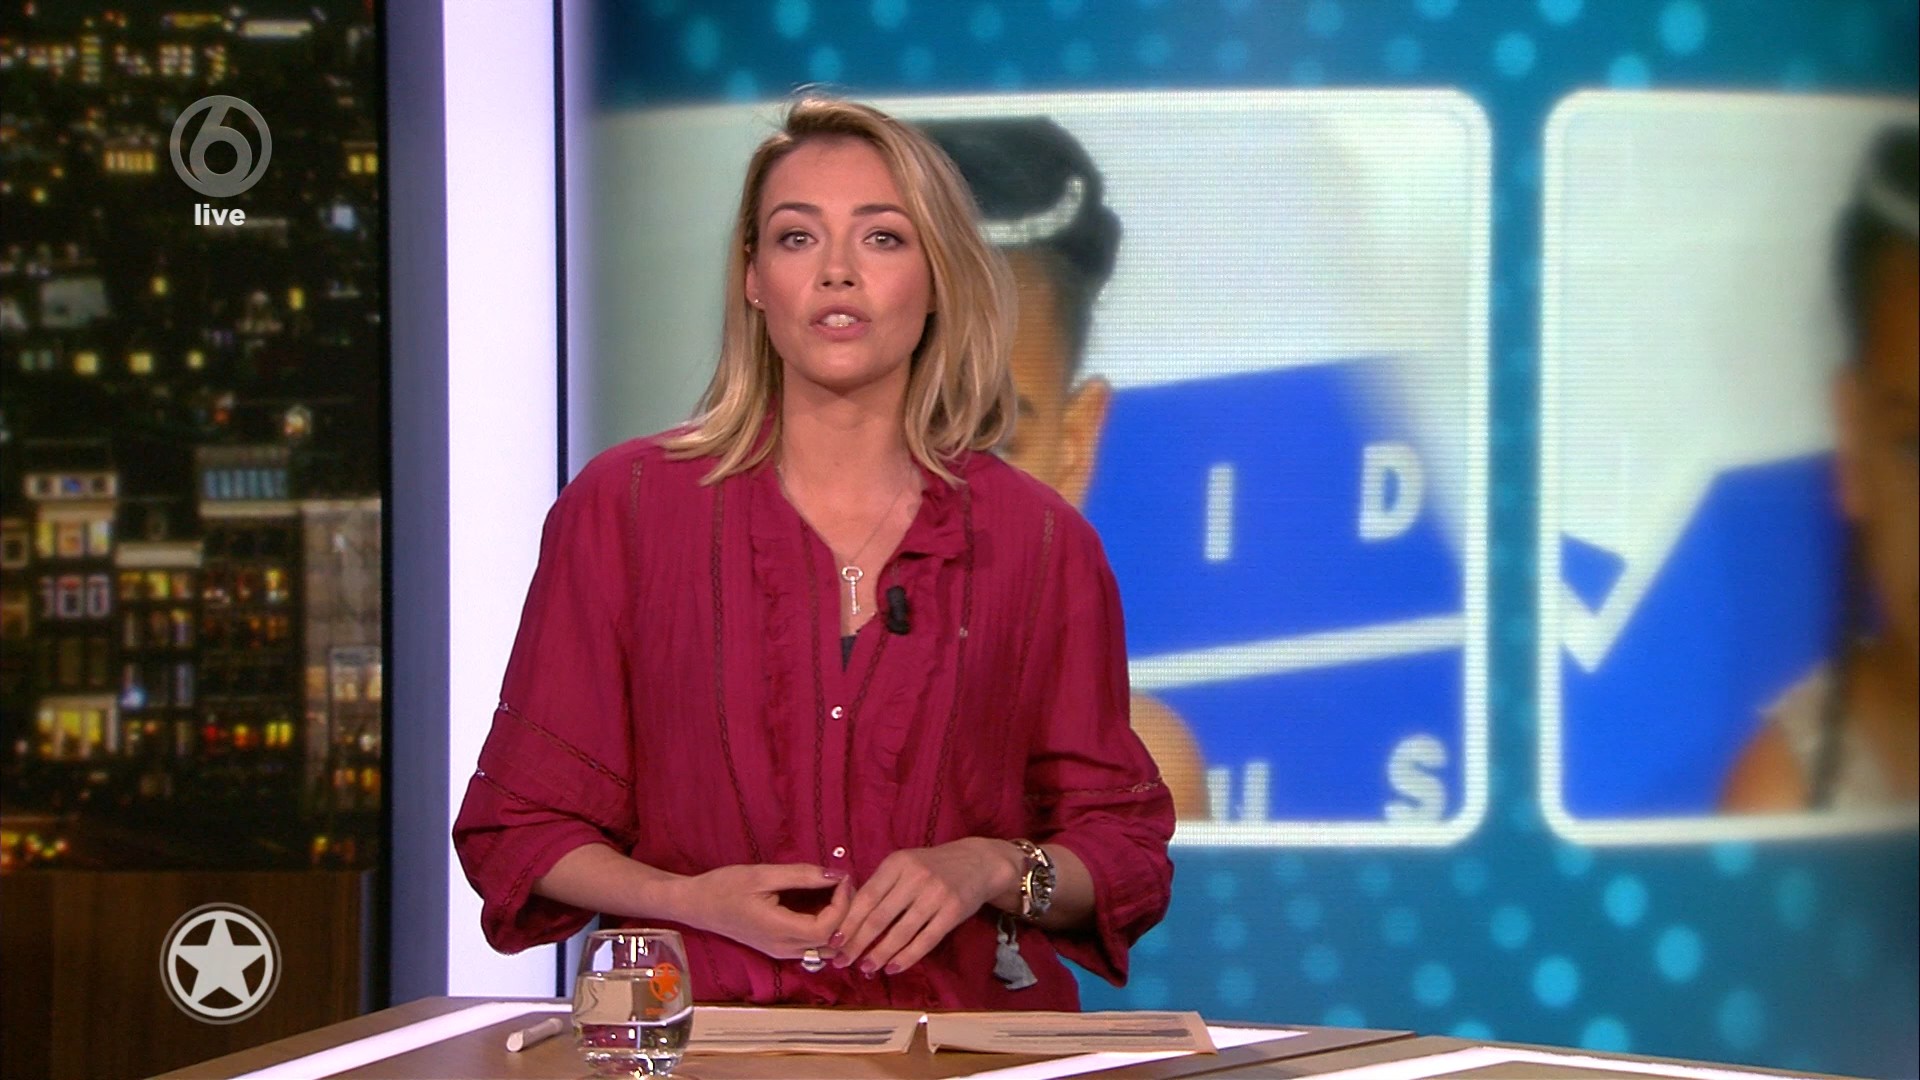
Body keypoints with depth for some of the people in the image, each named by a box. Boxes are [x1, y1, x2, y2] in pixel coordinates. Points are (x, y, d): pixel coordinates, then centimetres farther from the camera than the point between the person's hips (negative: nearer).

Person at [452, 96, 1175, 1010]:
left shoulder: (1041, 543, 7)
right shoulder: (623, 508, 5)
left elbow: (1122, 852, 13)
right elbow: (520, 828, 8)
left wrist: (993, 868, -8)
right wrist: (693, 900, -9)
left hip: (967, 1051, 2)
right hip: (704, 1036, -1)